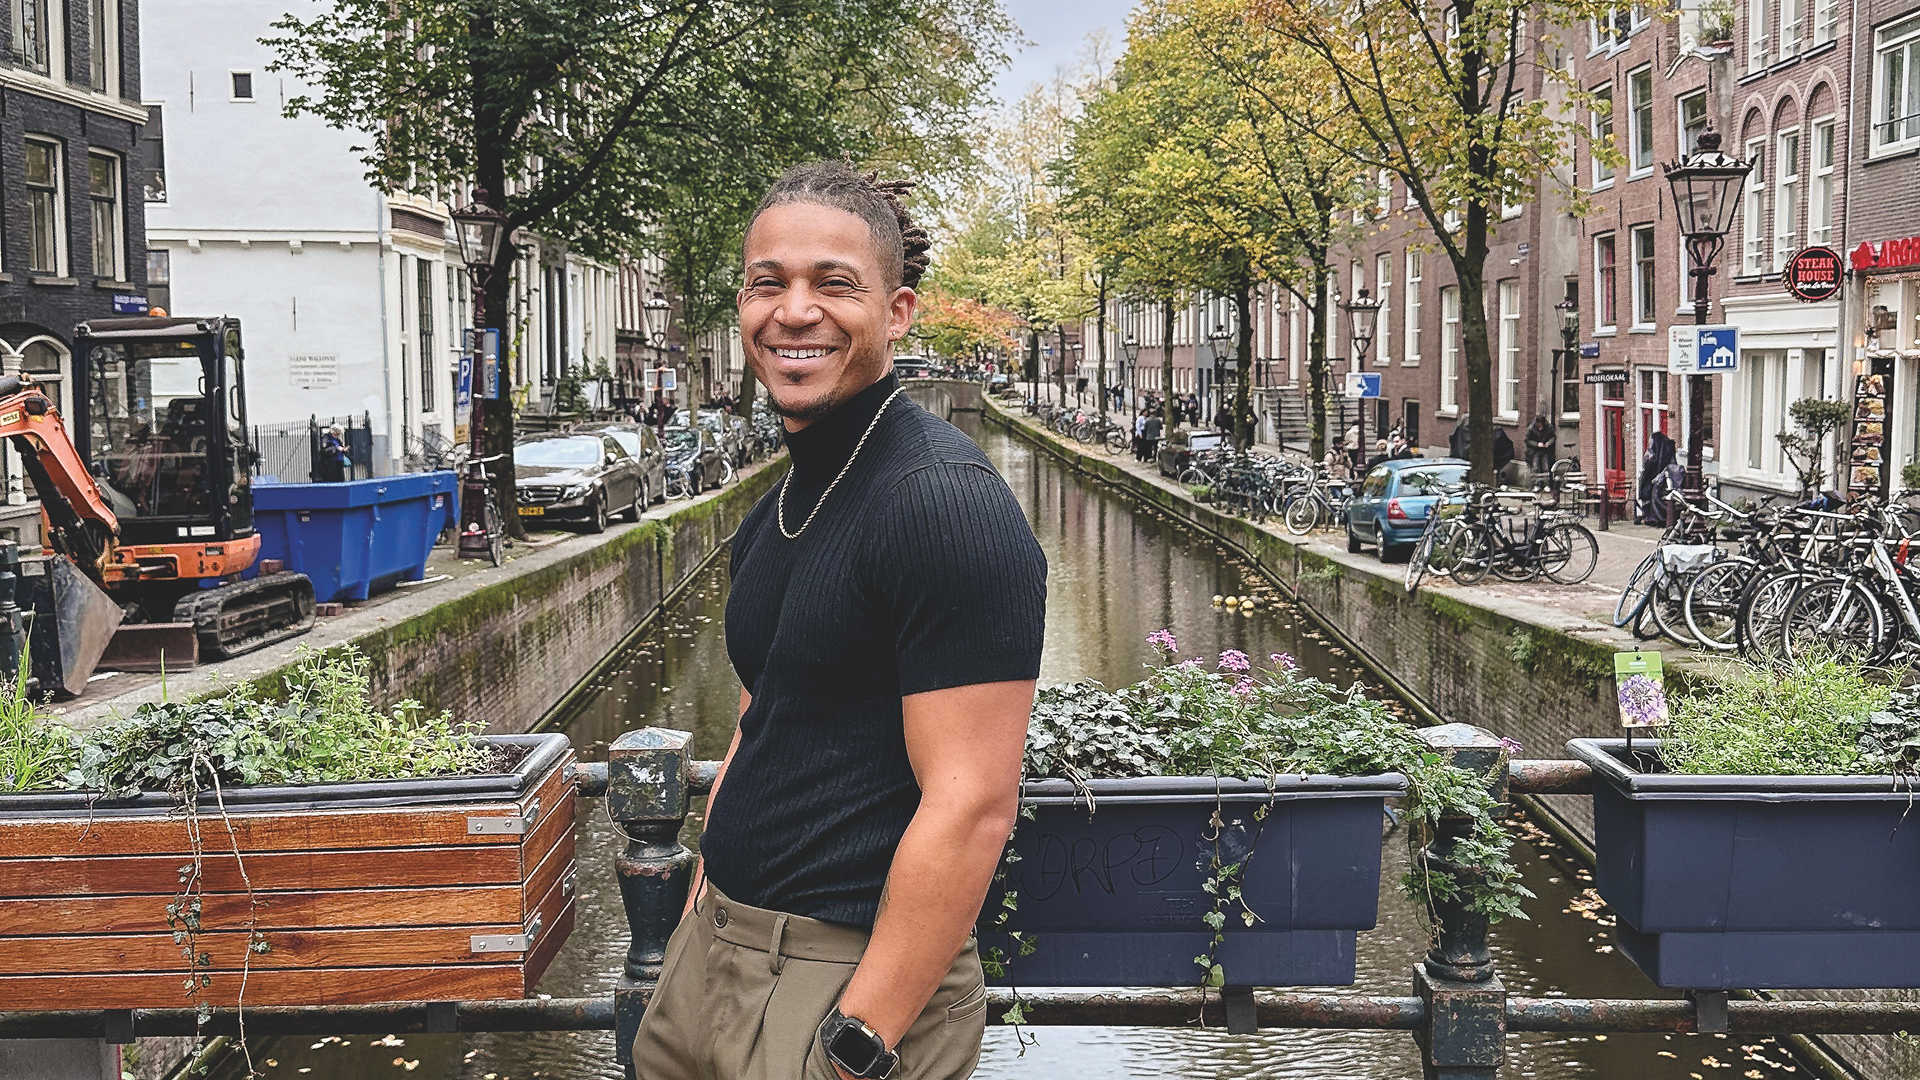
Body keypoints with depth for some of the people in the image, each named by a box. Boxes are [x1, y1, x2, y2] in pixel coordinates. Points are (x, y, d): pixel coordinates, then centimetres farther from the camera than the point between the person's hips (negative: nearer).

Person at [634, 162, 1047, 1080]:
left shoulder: (946, 503, -18)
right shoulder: (779, 508, 10)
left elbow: (972, 807, -23)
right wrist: (698, 917, 14)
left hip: (857, 976, -8)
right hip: (716, 946, 8)